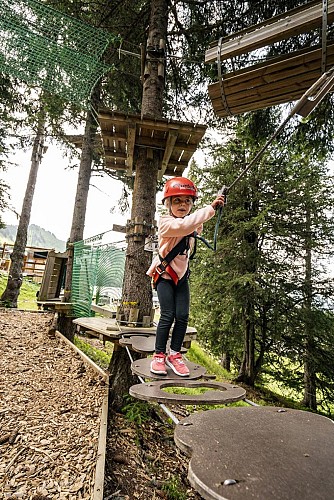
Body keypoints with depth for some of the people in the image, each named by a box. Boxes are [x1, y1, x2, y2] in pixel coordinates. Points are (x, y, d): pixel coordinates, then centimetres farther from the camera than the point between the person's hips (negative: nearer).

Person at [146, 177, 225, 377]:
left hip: (182, 275, 6)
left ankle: (175, 355, 15)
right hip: (164, 274, -6)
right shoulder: (166, 222, -20)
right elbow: (185, 225, -41)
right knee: (168, 316, -8)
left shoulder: (194, 225, 3)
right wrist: (210, 208, -39)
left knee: (183, 316, 0)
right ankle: (159, 355, 9)